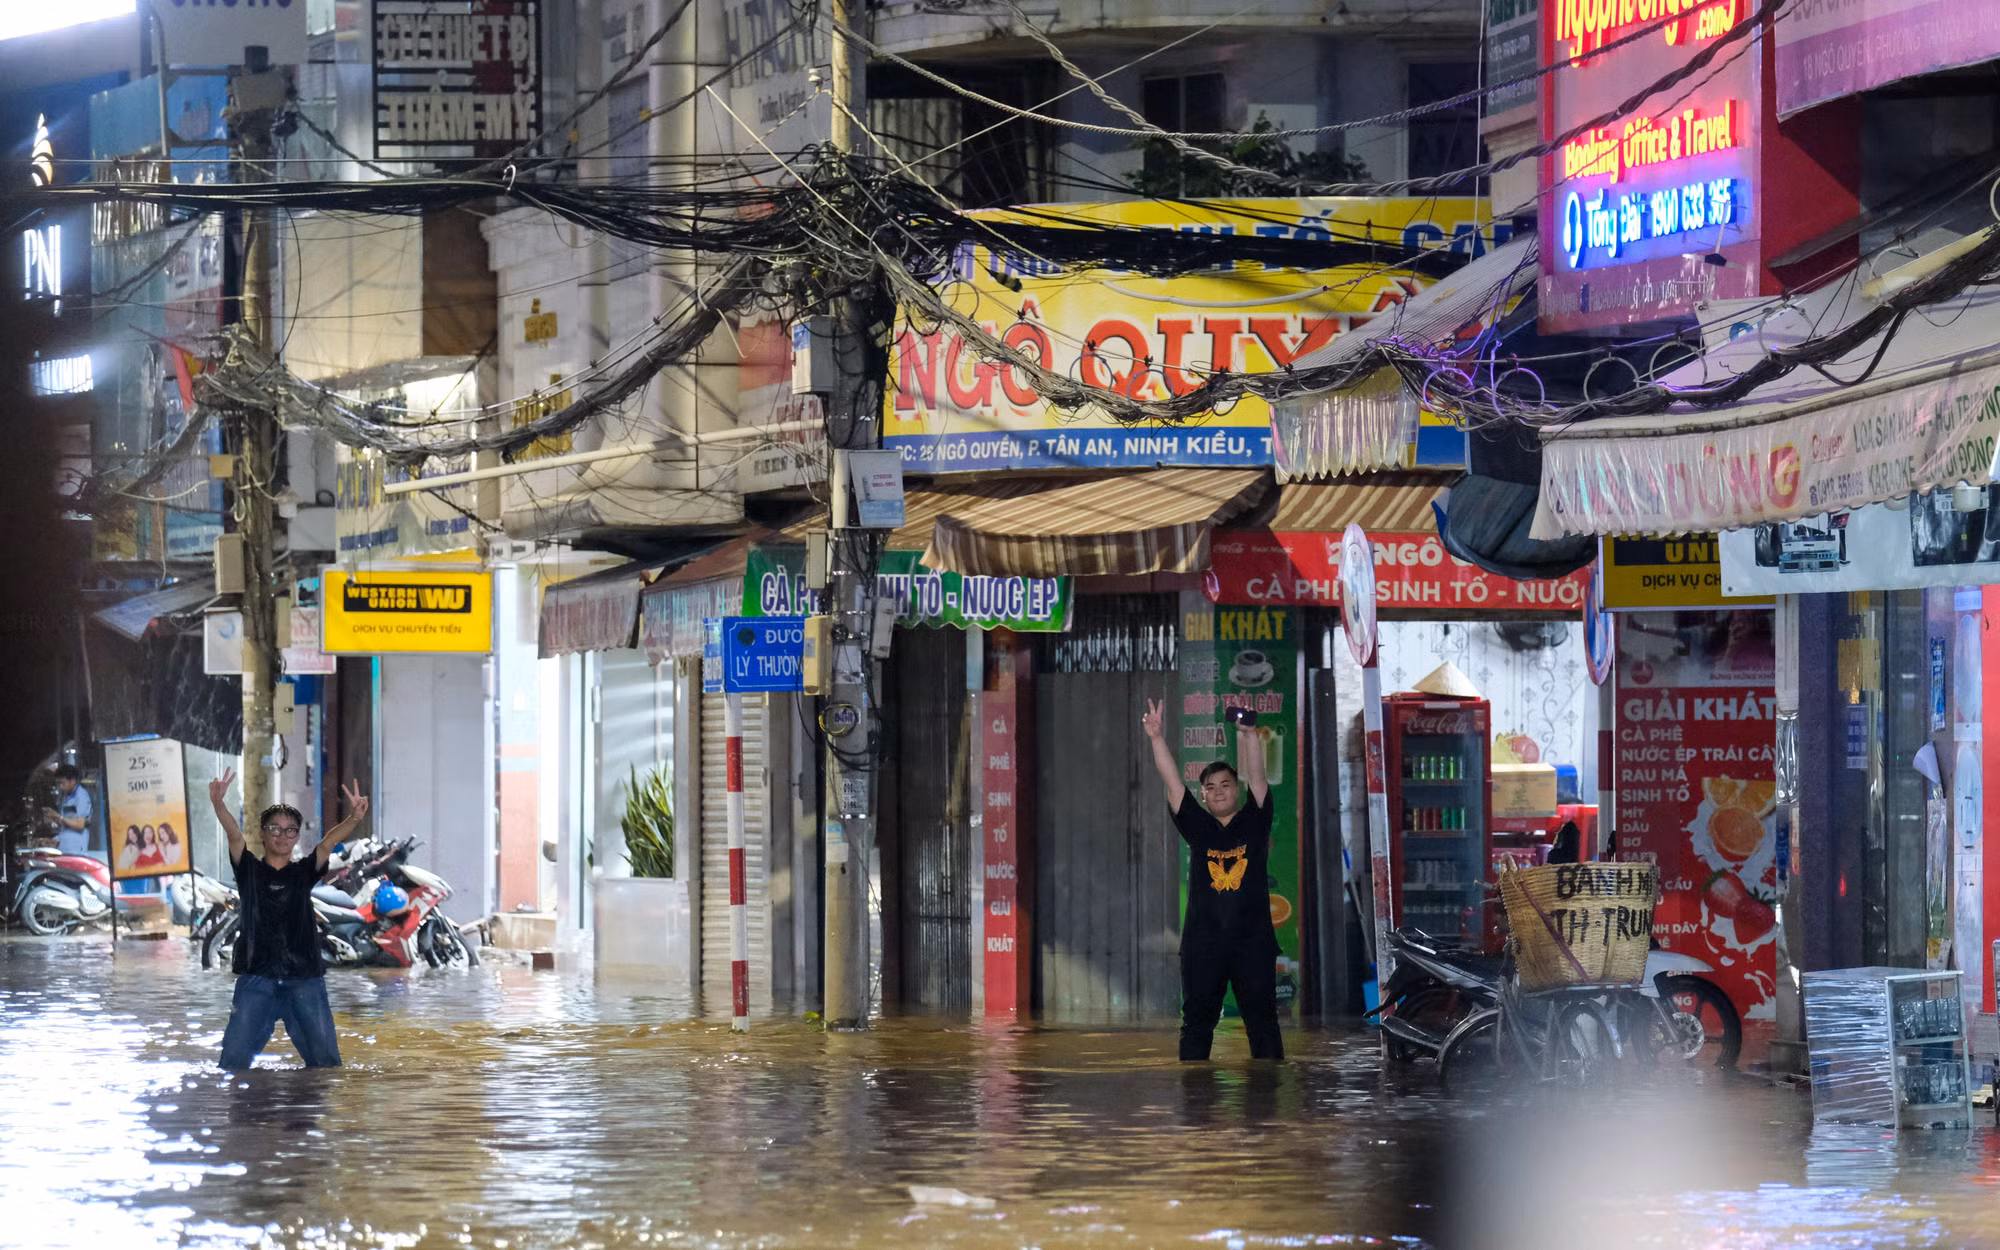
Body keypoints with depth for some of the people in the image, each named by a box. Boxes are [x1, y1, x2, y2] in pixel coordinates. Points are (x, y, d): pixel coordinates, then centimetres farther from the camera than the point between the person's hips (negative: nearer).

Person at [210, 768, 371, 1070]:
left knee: (325, 1061, 0)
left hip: (305, 977, 1)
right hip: (257, 977, -1)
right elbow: (235, 835, -10)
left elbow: (327, 843, -8)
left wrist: (353, 819, -29)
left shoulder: (304, 872, 11)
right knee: (234, 1059, -5)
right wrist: (219, 806, -31)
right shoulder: (249, 869, 8)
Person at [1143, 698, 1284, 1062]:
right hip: (1203, 942, 1)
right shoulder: (1197, 827, 8)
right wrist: (1157, 738, -10)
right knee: (1196, 1021, 3)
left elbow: (1255, 776, -5)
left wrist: (1249, 735, -19)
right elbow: (1173, 783, 0)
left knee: (1262, 1020, 3)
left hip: (1253, 940, -1)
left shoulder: (1254, 821, 7)